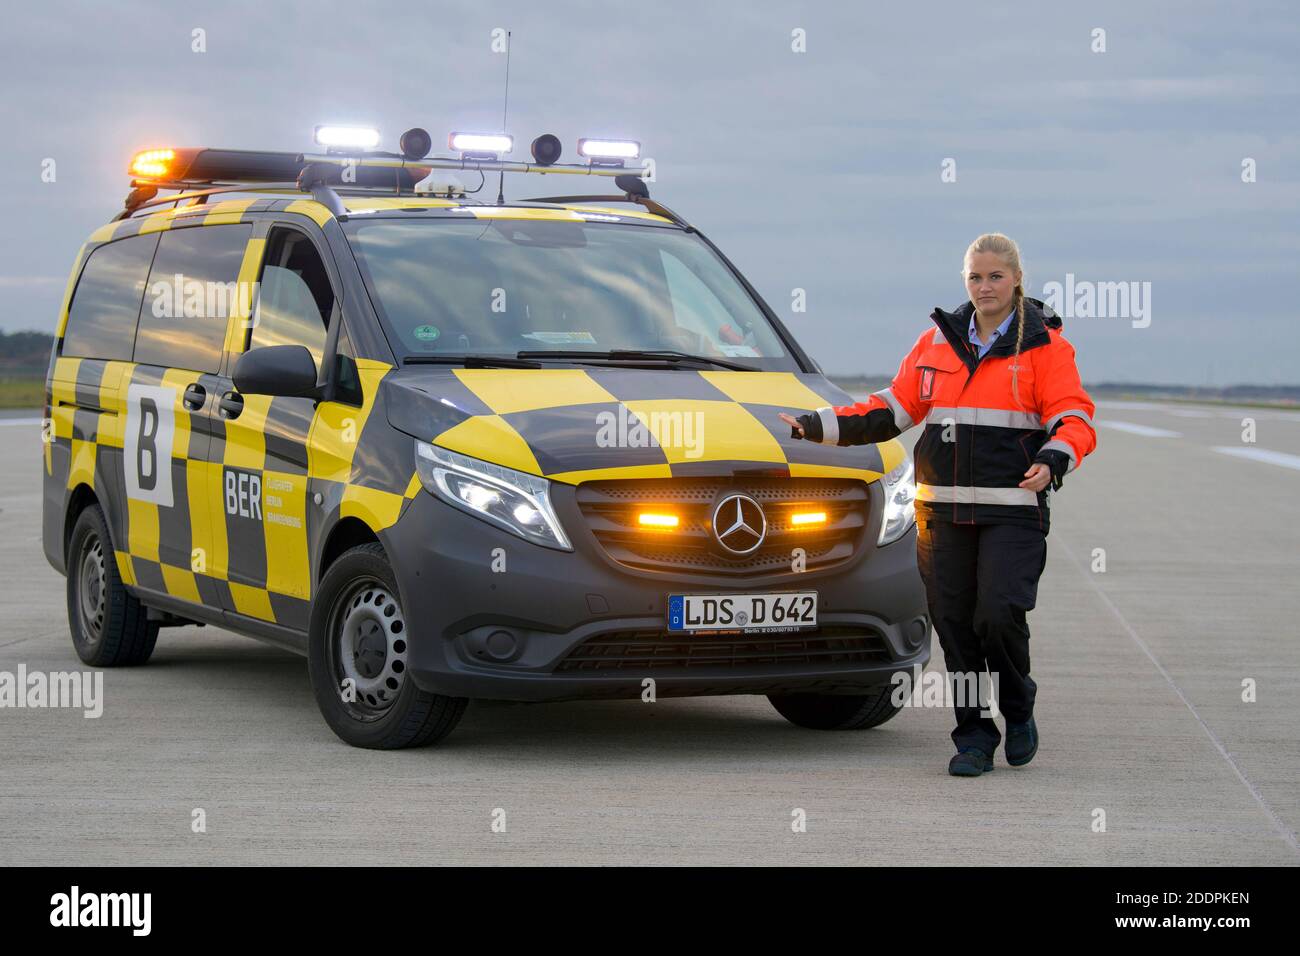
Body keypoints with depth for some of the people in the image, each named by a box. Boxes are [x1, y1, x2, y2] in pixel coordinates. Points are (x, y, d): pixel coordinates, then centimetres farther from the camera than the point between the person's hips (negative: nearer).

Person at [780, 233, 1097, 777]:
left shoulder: (1044, 345, 1)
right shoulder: (937, 343, 14)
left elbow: (1074, 420, -6)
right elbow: (892, 409, 17)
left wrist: (1053, 461, -27)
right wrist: (820, 426, 8)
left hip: (1012, 510, -4)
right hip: (942, 511, 4)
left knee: (998, 615, -15)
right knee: (955, 625, 2)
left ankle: (1019, 710, 13)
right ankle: (974, 739, 13)